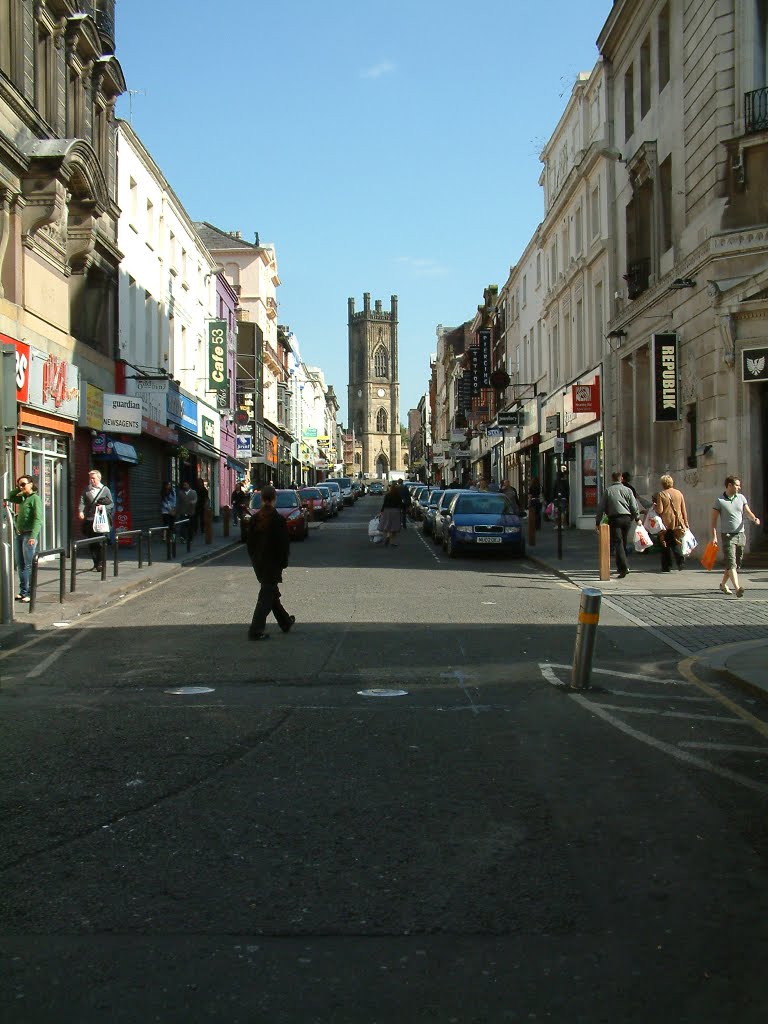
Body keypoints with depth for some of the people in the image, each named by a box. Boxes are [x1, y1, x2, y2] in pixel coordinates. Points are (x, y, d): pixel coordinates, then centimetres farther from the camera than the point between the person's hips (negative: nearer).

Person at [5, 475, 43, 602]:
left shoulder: (35, 498, -9)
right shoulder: (22, 498, 13)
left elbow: (38, 519, -16)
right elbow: (10, 497, 28)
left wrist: (33, 536, -25)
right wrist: (17, 489, 11)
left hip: (28, 534, -8)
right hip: (18, 534, 8)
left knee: (29, 565, -5)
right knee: (20, 565, 10)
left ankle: (29, 593, -2)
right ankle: (23, 591, 15)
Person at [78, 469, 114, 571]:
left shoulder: (105, 490, 7)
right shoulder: (86, 490, 13)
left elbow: (111, 504, 7)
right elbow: (82, 502, 2)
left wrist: (104, 507, -13)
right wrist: (81, 511, -17)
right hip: (89, 520, 3)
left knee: (101, 543, -8)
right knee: (92, 543, 4)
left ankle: (100, 564, -3)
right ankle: (95, 564, 13)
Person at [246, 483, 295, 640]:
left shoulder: (254, 518, 0)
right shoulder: (278, 520, -15)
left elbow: (249, 541, 6)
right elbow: (283, 544, -14)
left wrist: (254, 559, 15)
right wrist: (284, 562, -3)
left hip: (258, 562, 6)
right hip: (273, 563, -6)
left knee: (272, 592, 19)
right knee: (267, 595, -3)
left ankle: (285, 622, 33)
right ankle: (256, 630, -6)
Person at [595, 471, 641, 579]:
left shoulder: (608, 490, 3)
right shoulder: (627, 490, 7)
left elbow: (601, 507, 3)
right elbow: (634, 506, 5)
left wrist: (598, 522, 8)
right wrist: (637, 518, 17)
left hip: (614, 518, -3)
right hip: (626, 518, 3)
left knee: (617, 543, -6)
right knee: (623, 542, 16)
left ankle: (623, 568, -19)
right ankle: (621, 566, 24)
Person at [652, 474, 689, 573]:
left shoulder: (661, 494, -7)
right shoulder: (679, 493, 6)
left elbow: (659, 510, -12)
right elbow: (683, 510, 9)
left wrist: (654, 506, 8)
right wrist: (685, 522, 17)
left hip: (665, 524, -3)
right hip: (677, 523, 3)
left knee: (665, 546, 7)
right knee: (675, 544, 10)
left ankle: (667, 566, 8)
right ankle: (680, 560, -15)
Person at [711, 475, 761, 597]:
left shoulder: (741, 498, 9)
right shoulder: (719, 501, -4)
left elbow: (748, 512, 4)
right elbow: (714, 519, -4)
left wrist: (755, 519, -19)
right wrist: (714, 536, -12)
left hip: (740, 534, 5)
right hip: (728, 535, -5)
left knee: (737, 563, 12)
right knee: (731, 562, -16)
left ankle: (723, 584, 30)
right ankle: (737, 588, -26)